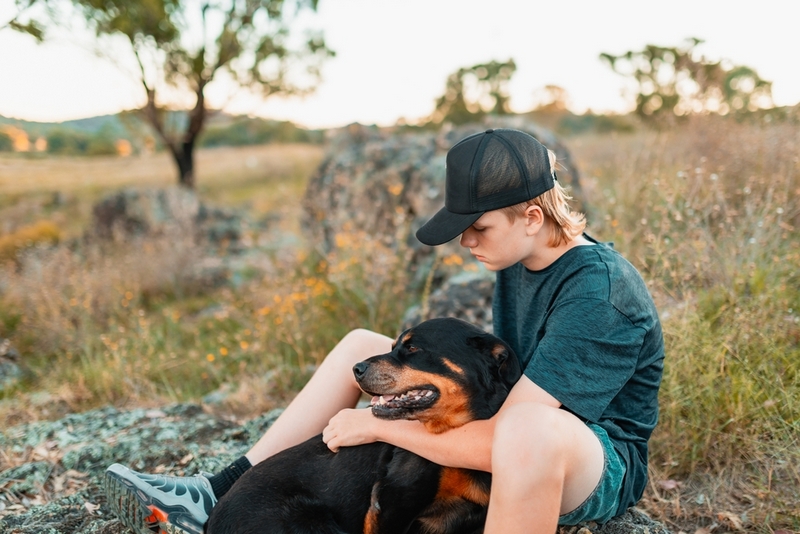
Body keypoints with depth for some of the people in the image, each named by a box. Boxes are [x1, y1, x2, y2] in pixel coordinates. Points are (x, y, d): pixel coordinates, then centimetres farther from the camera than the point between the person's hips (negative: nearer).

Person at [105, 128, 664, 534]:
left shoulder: (599, 295, -29)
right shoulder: (518, 261, -3)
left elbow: (496, 440, -34)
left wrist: (375, 425, -25)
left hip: (601, 467, -8)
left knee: (527, 428, -46)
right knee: (361, 346, 0)